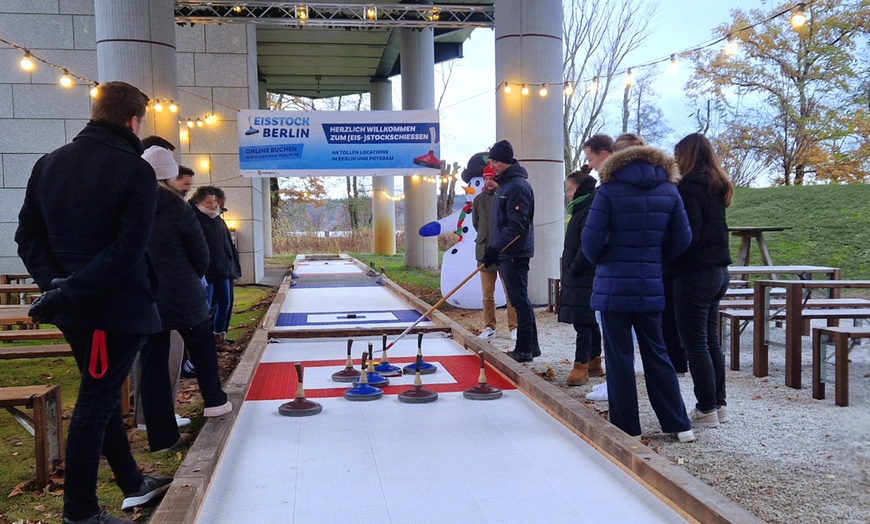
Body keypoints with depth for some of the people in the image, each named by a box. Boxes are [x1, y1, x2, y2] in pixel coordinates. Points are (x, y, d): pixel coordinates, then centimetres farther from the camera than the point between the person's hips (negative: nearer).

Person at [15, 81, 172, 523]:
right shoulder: (135, 170, -12)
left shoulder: (48, 163, 9)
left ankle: (132, 484, 34)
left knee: (102, 395, 18)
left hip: (74, 309, 7)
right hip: (117, 306, -7)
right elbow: (128, 251, -22)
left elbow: (28, 237, 7)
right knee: (95, 404, 1)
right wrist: (68, 293, -20)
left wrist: (54, 282, -3)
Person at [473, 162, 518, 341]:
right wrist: (486, 238, 12)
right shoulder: (478, 200, 9)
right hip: (485, 252, 3)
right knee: (487, 294, 7)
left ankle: (514, 327, 8)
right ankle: (489, 327, 17)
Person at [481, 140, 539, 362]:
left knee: (519, 300, -5)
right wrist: (494, 248, 20)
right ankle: (531, 346, 21)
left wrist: (496, 247, -25)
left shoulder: (517, 186, -14)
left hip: (515, 253, -10)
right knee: (520, 300, 13)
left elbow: (516, 225, -22)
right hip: (505, 252, 10)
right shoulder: (504, 184, 18)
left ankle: (523, 349, 0)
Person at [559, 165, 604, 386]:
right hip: (579, 278, 10)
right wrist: (570, 270, 16)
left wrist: (574, 268, -17)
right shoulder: (582, 209, 17)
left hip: (585, 279, -10)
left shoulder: (591, 211, -15)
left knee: (583, 322, -7)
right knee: (590, 322, 14)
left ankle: (581, 367, -4)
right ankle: (594, 363, 22)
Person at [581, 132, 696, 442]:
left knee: (619, 357, 5)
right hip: (651, 287, 4)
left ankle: (626, 426, 12)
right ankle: (680, 424, 18)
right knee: (656, 353, 15)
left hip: (613, 286, -4)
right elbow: (682, 239, 5)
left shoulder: (610, 190, -9)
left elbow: (591, 239, -11)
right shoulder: (669, 189, 5)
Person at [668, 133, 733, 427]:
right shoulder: (717, 187, 13)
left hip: (695, 273, -9)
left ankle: (706, 410, 2)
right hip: (718, 271, 9)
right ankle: (719, 405, 22)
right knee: (711, 341, 15)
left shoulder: (689, 187, -14)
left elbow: (687, 235, -19)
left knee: (695, 344, -2)